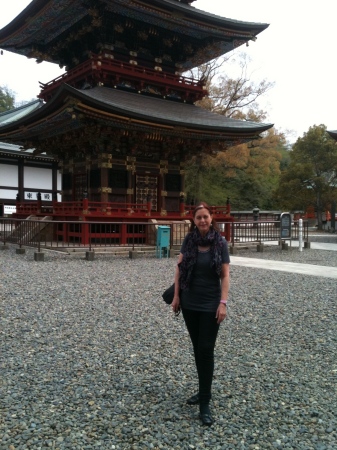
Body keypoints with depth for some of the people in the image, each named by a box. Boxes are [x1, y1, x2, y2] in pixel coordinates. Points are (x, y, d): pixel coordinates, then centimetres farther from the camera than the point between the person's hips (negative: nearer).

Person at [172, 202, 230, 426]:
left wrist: (223, 303, -14)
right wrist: (176, 295, 2)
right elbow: (179, 268, 5)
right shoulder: (189, 240, -1)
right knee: (197, 349, 14)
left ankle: (205, 403, 5)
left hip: (210, 304, -3)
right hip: (189, 302, 4)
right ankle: (205, 390, 31)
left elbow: (225, 275, -8)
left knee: (206, 350, -3)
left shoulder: (220, 243, -9)